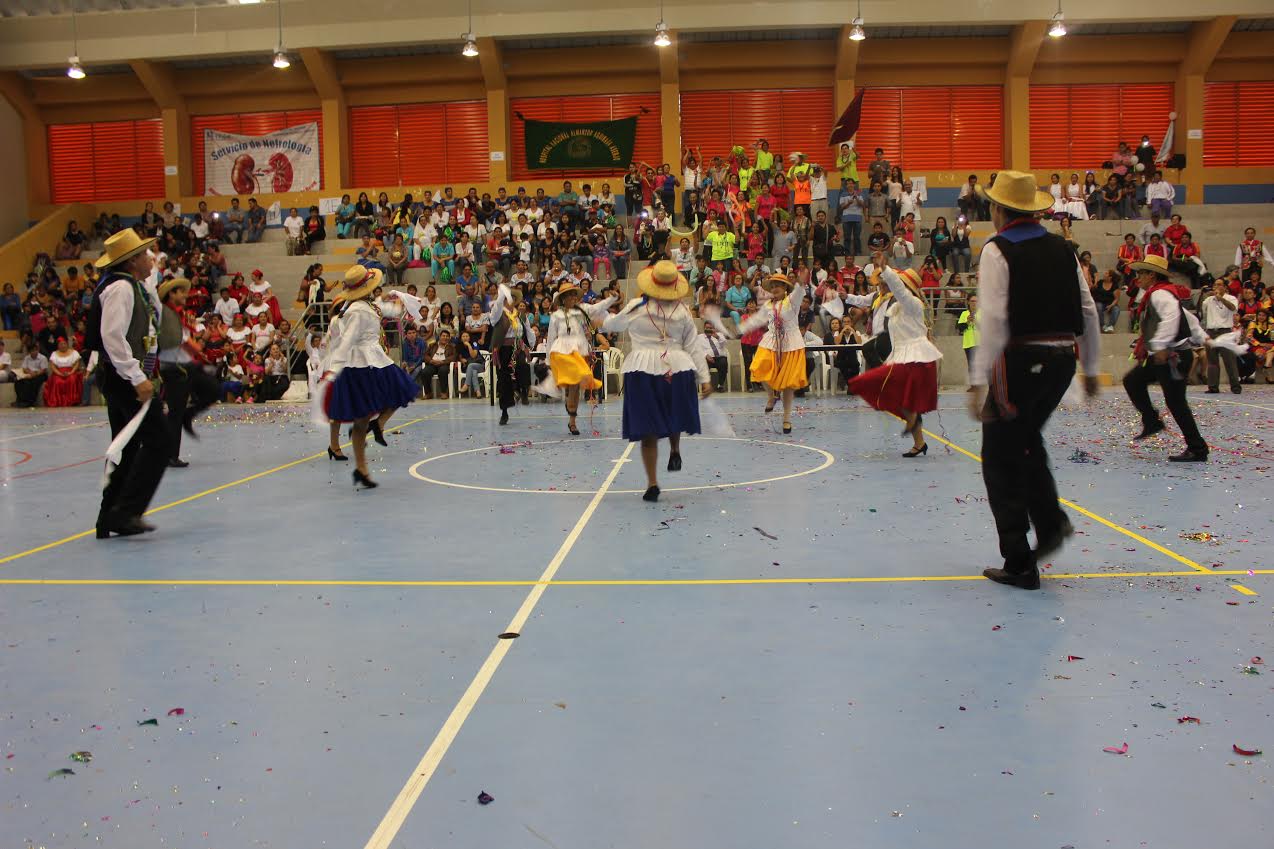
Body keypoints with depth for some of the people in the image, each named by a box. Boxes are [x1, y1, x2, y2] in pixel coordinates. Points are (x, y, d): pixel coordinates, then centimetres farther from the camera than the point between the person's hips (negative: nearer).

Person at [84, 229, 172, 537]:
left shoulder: (134, 286, 16)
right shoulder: (120, 287, -14)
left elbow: (153, 315, 32)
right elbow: (112, 336, -24)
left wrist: (150, 277, 23)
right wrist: (138, 378, -25)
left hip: (128, 378, 11)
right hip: (125, 377, -11)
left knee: (127, 447, 13)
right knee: (157, 442, -13)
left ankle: (110, 518, 18)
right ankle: (126, 511, -13)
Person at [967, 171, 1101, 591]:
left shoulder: (998, 250, -7)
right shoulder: (1062, 248, 11)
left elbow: (993, 319, -16)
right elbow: (1088, 311, 11)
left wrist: (979, 381, -17)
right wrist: (1091, 367, 20)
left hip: (1019, 362, -6)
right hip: (1062, 360, 7)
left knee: (1001, 460, 4)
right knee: (1027, 441, 28)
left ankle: (1020, 564, 7)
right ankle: (1051, 521, 13)